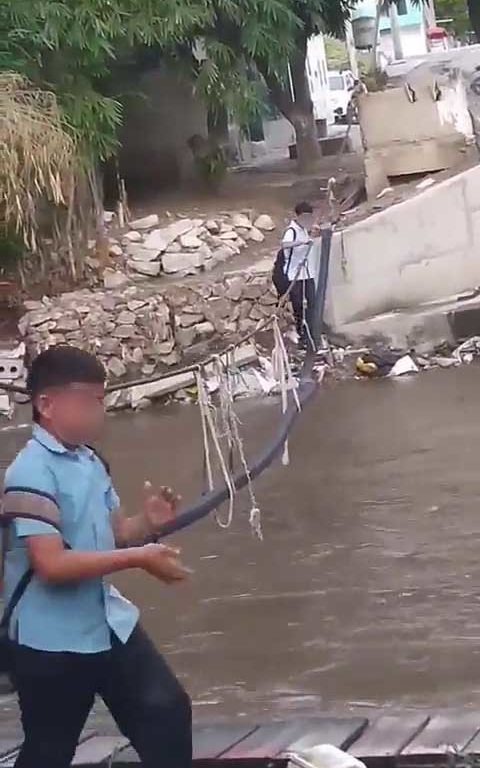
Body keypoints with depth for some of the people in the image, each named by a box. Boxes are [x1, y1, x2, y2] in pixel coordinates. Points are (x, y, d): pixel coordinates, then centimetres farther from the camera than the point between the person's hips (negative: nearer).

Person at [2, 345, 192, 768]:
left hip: (109, 623, 8)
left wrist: (147, 524, -7)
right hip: (51, 640, -8)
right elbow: (51, 564, -29)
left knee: (168, 710, 12)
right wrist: (138, 558, -28)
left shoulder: (91, 462, 5)